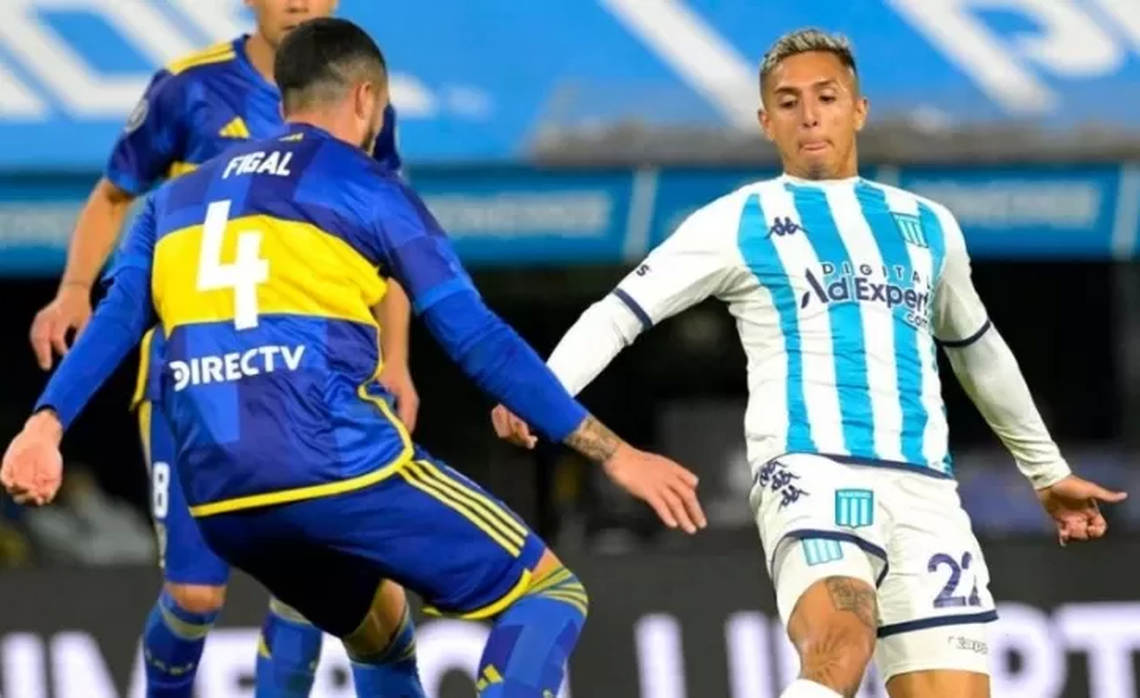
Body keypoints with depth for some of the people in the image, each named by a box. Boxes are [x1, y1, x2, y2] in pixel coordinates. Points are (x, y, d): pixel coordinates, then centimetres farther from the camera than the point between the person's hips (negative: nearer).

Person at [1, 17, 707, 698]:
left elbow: (117, 320, 6)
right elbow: (477, 340, 0)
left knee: (378, 631, 32)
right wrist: (613, 452, 2)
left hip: (221, 496, 6)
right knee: (550, 593, 5)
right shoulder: (370, 189, 7)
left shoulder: (180, 196, 22)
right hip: (339, 464, -6)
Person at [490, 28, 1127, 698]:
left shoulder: (927, 226, 22)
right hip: (813, 469, -5)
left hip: (925, 490, 5)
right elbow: (620, 313, 6)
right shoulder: (737, 222, 9)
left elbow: (979, 351, 36)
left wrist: (1048, 470, 43)